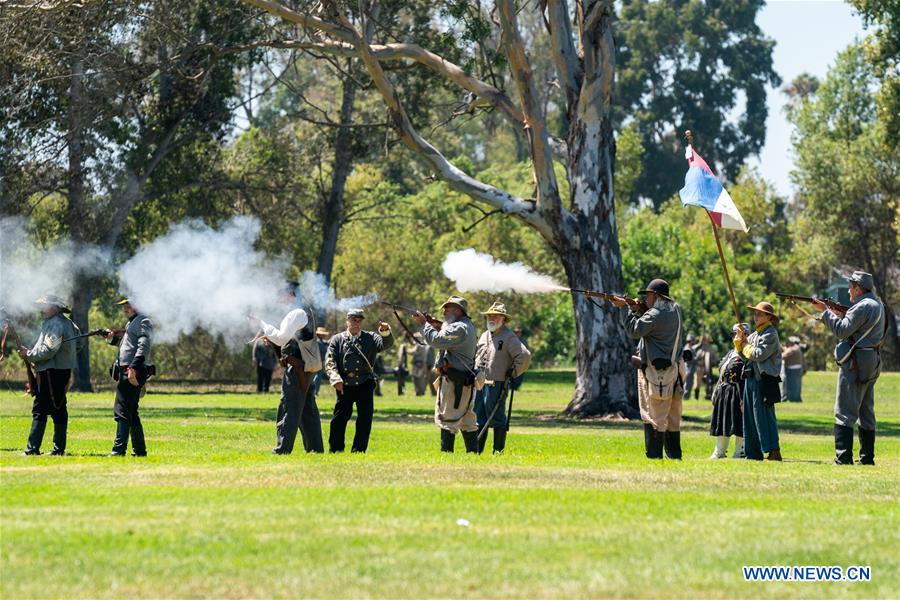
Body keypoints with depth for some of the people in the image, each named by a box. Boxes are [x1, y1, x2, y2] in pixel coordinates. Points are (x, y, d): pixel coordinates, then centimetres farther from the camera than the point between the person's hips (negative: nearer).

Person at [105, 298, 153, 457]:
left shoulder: (143, 322, -8)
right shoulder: (131, 323, 23)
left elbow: (144, 346, -19)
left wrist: (134, 367, -27)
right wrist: (112, 338, 10)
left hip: (134, 373, -10)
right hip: (125, 372, 10)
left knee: (122, 411, -14)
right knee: (131, 413, 13)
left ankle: (119, 448, -17)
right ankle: (139, 449, 17)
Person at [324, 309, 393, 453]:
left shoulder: (370, 338, 10)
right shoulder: (337, 340, 7)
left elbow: (386, 344, -9)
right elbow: (330, 361, -2)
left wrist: (386, 333, -31)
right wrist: (335, 379, -19)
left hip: (365, 384, 1)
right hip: (345, 385, 0)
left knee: (365, 418, -3)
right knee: (340, 417, 0)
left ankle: (358, 450, 4)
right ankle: (334, 450, 9)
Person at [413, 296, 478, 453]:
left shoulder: (459, 328, -14)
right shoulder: (467, 326, 19)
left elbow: (436, 341, -21)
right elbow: (444, 342, 23)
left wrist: (424, 324, -9)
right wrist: (436, 327, 9)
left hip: (454, 381, -10)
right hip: (465, 381, 10)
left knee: (447, 419, -8)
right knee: (467, 419, 12)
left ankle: (446, 451, -10)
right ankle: (473, 452, 13)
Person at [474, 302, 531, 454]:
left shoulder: (509, 337, -7)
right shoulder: (484, 336, 17)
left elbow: (525, 356, -16)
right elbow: (476, 355, 29)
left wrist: (513, 374, -11)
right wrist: (474, 372, 15)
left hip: (497, 386, -8)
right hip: (480, 384, 8)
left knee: (497, 419, -3)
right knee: (479, 418, 11)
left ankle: (499, 451, 3)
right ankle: (476, 450, 17)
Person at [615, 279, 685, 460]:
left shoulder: (654, 315, -15)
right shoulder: (675, 310, 10)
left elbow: (634, 331, -15)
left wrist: (629, 309, -3)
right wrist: (639, 309, 5)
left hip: (656, 372, -8)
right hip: (674, 369, 8)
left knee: (653, 416, -6)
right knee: (672, 417, 13)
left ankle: (654, 456, -9)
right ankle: (675, 455, 16)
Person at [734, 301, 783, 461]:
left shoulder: (770, 334, -9)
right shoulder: (754, 334, 18)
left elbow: (759, 355, -17)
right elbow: (744, 356, 18)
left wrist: (745, 345, -2)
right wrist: (740, 341, 4)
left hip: (764, 380, -9)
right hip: (750, 379, 9)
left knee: (764, 416, -11)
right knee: (750, 417, 10)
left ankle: (774, 451, -10)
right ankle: (753, 453, 14)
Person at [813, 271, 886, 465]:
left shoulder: (863, 306, -15)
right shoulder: (877, 304, 17)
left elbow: (843, 330, -19)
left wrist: (826, 311, -10)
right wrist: (835, 312, 9)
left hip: (856, 363, -10)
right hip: (872, 363, 10)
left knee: (844, 413, -10)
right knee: (866, 413, 13)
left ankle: (843, 458, -16)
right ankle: (867, 458, 15)